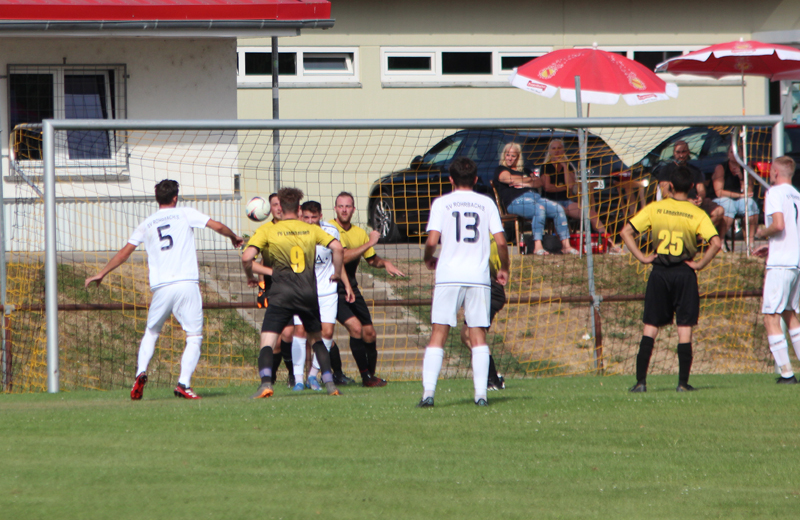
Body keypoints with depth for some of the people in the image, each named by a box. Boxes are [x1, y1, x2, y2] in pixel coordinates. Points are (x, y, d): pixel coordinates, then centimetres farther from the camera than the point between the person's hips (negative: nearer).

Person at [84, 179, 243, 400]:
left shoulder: (147, 224, 15)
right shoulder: (185, 214, 8)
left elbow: (124, 252, 17)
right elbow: (217, 226, 3)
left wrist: (101, 274, 27)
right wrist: (234, 237, 24)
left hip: (161, 287, 3)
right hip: (187, 283, -3)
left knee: (151, 332, 21)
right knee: (194, 336, 2)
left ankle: (141, 371, -1)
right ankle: (184, 383, -12)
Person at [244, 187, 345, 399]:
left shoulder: (270, 232, 2)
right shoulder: (311, 230, 8)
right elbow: (337, 247, -4)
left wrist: (251, 277, 18)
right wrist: (337, 273, 12)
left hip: (281, 294, -3)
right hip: (308, 293, 3)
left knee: (267, 341, -4)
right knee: (316, 338, 21)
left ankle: (265, 382, -27)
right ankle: (329, 383, 11)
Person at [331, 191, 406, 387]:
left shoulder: (359, 233, 10)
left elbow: (372, 259, 22)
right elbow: (343, 257, -23)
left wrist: (384, 263, 1)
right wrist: (369, 243, -20)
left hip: (352, 288, 7)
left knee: (369, 333, 4)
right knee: (355, 327, -20)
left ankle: (371, 374, 22)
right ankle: (366, 376, -11)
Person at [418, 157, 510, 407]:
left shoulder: (442, 203, 2)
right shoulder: (486, 203, 7)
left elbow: (432, 240, -8)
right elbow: (501, 241, 1)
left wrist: (429, 259, 13)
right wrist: (504, 269, 17)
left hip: (448, 276, -1)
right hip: (479, 277, 1)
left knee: (438, 336, 1)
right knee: (478, 337, 6)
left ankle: (428, 392, -9)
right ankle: (481, 393, -3)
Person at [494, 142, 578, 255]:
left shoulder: (524, 170, 31)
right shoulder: (501, 170, 14)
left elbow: (541, 182, 19)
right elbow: (510, 179, -7)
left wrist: (527, 184, -1)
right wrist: (531, 179, 9)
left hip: (535, 197, 7)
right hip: (517, 201, -7)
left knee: (558, 209, -17)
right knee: (539, 208, -37)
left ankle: (566, 245, -20)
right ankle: (538, 246, -42)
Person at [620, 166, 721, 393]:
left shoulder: (654, 208, 1)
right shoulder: (697, 214, -4)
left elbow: (626, 232, -2)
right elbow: (715, 242, -15)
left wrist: (642, 257, 1)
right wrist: (700, 263, -5)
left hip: (659, 272, 1)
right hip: (684, 272, -1)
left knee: (650, 328, 6)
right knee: (684, 329, 4)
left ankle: (640, 380, -1)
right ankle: (683, 382, 2)